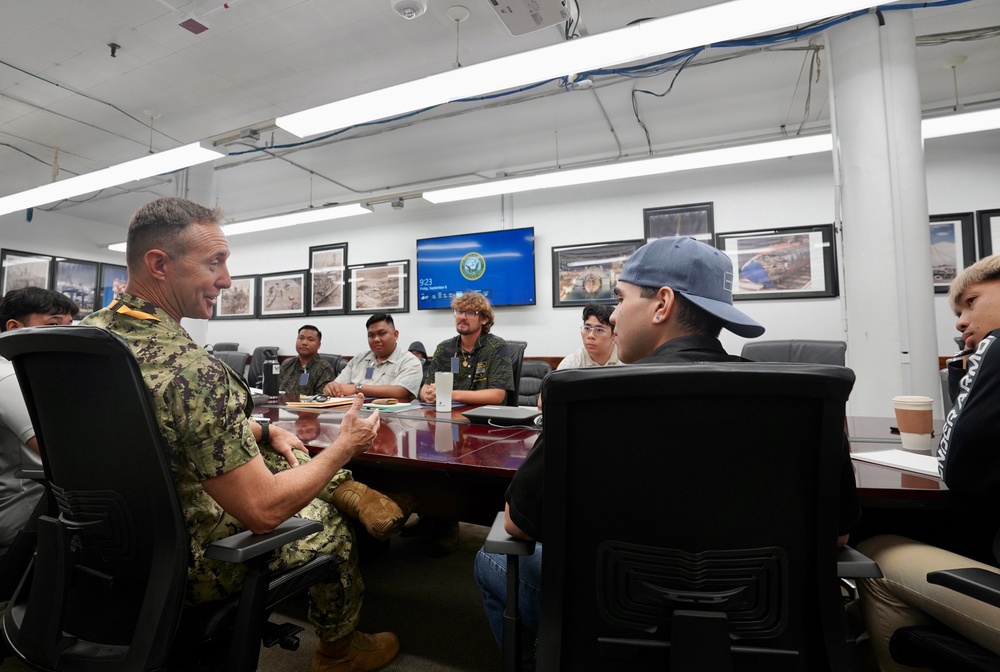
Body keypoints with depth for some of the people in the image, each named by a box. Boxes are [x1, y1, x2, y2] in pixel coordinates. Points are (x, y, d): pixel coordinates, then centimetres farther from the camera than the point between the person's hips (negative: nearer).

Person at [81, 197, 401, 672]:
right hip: (186, 565, -7)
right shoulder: (192, 371, -37)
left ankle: (346, 490, 24)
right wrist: (345, 447, -17)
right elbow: (262, 511, -30)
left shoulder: (91, 332, -7)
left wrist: (264, 430, 6)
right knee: (331, 525, 13)